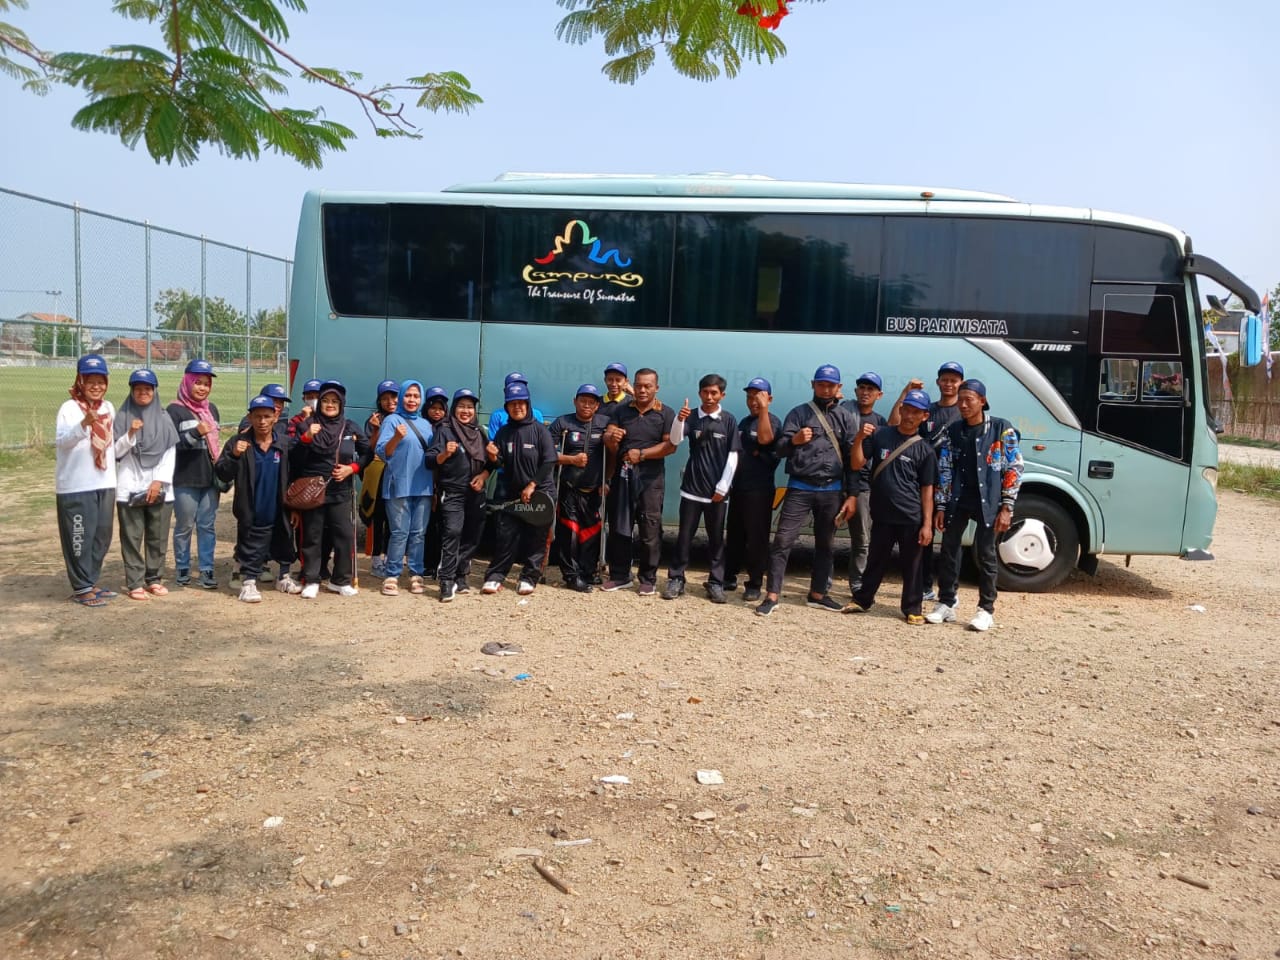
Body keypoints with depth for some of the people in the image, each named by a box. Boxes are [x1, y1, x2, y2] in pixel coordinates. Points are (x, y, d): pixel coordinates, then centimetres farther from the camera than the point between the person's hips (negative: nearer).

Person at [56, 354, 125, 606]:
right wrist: (84, 424, -40)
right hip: (76, 486, -7)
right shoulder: (69, 407, -9)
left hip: (104, 484, 7)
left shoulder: (108, 407, 11)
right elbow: (62, 440, -25)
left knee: (102, 536, 13)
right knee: (80, 537, -1)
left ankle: (90, 583, 26)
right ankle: (81, 588, 9)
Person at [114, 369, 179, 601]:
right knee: (132, 537, 0)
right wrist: (130, 434, -16)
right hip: (130, 488, -2)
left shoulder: (163, 417, 6)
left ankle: (153, 579, 17)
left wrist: (160, 481, -7)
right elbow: (115, 452, 0)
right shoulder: (123, 417, 2)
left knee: (158, 536, 6)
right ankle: (134, 583, 4)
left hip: (160, 488, 2)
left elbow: (170, 453, 2)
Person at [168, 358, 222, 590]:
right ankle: (182, 569, 18)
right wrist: (195, 433, -27)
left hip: (210, 479, 5)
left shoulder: (212, 409, 12)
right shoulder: (175, 410, -6)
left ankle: (206, 570, 10)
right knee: (184, 526, 6)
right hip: (185, 480, -5)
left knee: (207, 525, 5)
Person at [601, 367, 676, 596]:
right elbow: (607, 438, 0)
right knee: (618, 528, 7)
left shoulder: (666, 413, 2)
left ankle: (648, 579, 7)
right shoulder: (621, 410, 10)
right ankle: (619, 575, 17)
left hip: (650, 478, -3)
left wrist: (642, 454, -16)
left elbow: (670, 446, -8)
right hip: (622, 476, 3)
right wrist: (611, 437, -25)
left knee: (650, 531, -2)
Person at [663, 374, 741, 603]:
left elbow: (733, 456, -2)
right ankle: (676, 579, 11)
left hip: (717, 490, 0)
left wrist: (722, 487, -7)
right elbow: (675, 441, -13)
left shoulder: (728, 420, -1)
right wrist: (679, 420, -32)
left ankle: (716, 583, 13)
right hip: (692, 487, 0)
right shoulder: (691, 417, 1)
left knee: (716, 538, 6)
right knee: (684, 536, 4)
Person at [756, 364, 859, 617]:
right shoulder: (799, 413, 3)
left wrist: (852, 495, 1)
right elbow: (780, 450, -4)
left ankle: (818, 594, 23)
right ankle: (772, 596, -4)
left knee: (825, 544, 11)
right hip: (800, 488, -2)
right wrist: (793, 440, -27)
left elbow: (853, 458, 7)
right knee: (783, 541, -7)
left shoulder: (845, 418, 8)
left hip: (832, 490, 3)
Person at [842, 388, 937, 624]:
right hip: (882, 514, 2)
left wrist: (927, 524, -6)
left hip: (911, 518, -1)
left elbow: (927, 489, -1)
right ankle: (862, 600, 30)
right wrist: (859, 438, -15)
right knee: (876, 560, 15)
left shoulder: (925, 450, 0)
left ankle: (912, 609, 19)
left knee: (911, 565, 7)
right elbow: (857, 464, 0)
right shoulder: (880, 436, 2)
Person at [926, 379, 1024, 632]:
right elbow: (944, 470, 8)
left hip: (988, 502, -4)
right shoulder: (952, 432, 7)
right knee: (948, 550, 6)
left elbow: (1014, 469, -5)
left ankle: (986, 610, 12)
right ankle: (946, 604, 18)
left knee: (986, 554, 2)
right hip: (957, 500, 4)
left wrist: (1006, 507, -10)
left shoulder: (1002, 429, -4)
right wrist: (940, 506, 2)